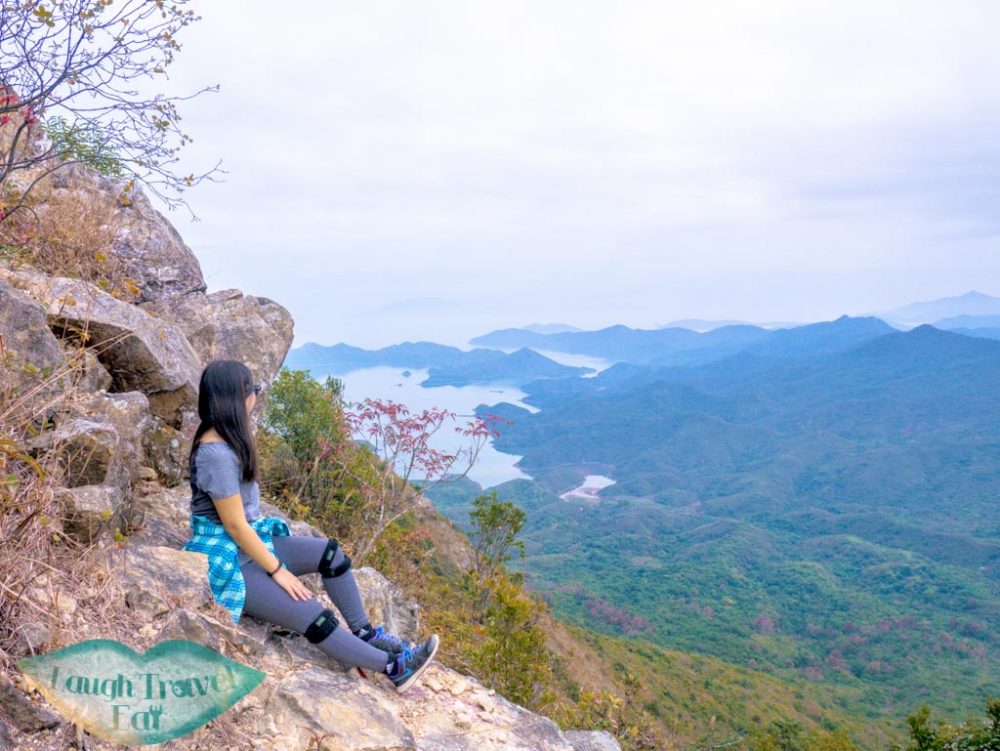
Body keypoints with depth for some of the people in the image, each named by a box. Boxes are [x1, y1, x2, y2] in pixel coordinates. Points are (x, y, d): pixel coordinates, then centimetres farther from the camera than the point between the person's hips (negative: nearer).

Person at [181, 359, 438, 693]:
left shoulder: (225, 439, 3)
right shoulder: (216, 454, -26)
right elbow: (235, 525, -23)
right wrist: (278, 571, -16)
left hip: (251, 542, 10)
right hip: (227, 561, -10)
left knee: (330, 552, 1)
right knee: (314, 617, -15)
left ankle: (364, 633, 13)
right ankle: (395, 668, -5)